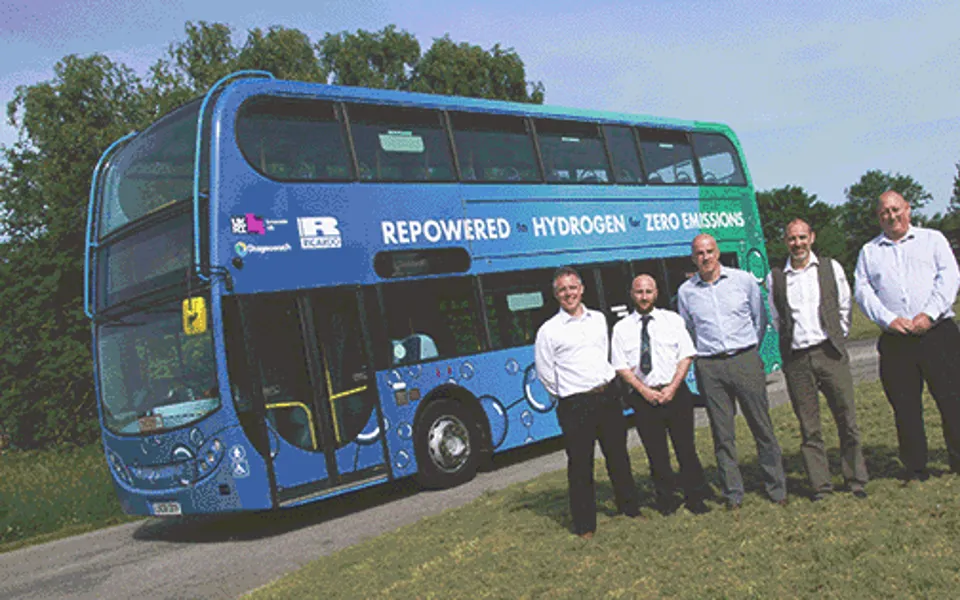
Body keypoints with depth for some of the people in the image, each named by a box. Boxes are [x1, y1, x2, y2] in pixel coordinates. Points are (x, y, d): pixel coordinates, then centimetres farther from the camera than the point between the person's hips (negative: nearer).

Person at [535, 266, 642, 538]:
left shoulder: (599, 319, 10)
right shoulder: (548, 330, -5)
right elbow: (545, 373, -1)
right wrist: (568, 396, 4)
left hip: (607, 398, 4)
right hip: (574, 406, -4)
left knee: (618, 457, 14)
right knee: (580, 466, 1)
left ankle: (630, 508, 32)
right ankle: (584, 525, 13)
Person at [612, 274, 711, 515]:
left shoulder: (673, 320, 6)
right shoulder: (621, 328, 4)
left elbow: (686, 355, 2)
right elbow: (621, 367, 0)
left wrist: (672, 388, -9)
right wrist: (644, 391, -11)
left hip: (676, 393, 0)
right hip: (643, 398, 0)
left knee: (686, 448, 3)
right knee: (656, 453, 5)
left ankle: (695, 498, 16)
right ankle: (666, 501, 16)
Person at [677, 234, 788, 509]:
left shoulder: (744, 280, 3)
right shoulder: (686, 292, 6)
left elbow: (760, 319, 12)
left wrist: (748, 350, 12)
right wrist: (703, 354, 11)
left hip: (745, 360, -1)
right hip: (710, 368, 1)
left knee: (762, 427, 2)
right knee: (722, 434, 4)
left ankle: (776, 488, 14)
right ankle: (733, 493, 14)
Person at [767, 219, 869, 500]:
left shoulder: (831, 268, 9)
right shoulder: (774, 278, 9)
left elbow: (844, 308, 12)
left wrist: (837, 340, 6)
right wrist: (790, 342, 6)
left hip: (830, 353, 0)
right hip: (796, 360, 0)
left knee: (847, 419, 0)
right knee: (809, 427, 3)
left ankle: (856, 480, 13)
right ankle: (821, 485, 11)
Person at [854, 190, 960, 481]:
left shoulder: (932, 239, 12)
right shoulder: (869, 251, 16)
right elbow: (862, 290, 6)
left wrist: (929, 314, -13)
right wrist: (889, 319, -10)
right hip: (894, 341, 2)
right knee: (904, 406, 3)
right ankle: (915, 468, 13)